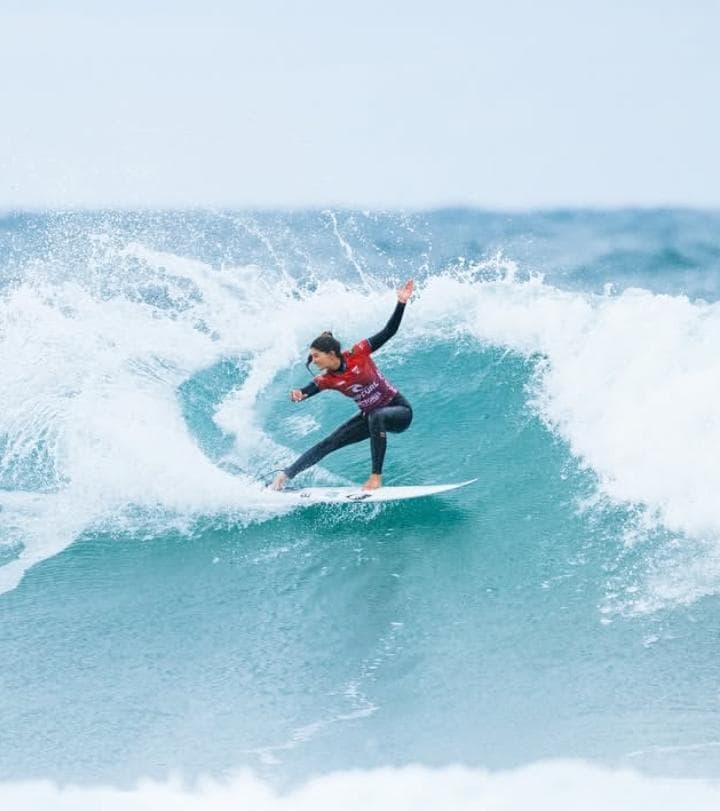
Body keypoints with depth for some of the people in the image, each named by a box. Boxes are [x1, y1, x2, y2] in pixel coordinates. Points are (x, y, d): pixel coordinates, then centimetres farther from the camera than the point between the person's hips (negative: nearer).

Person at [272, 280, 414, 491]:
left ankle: (376, 476, -32)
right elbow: (306, 392, -22)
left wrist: (401, 303, -30)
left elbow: (389, 331, -19)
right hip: (370, 417, 5)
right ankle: (285, 476, 10)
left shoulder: (358, 354, -21)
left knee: (376, 417, -38)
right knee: (327, 444, 2)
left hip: (399, 411, -5)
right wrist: (297, 395, -46)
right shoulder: (327, 380, -9)